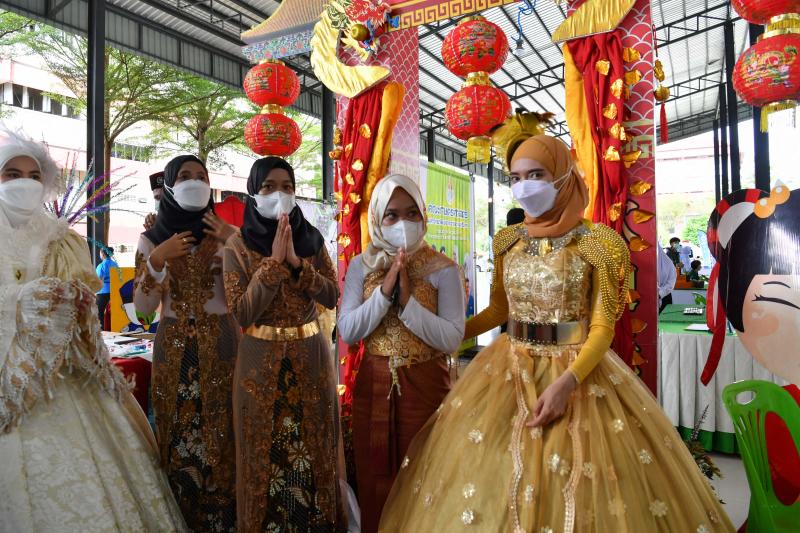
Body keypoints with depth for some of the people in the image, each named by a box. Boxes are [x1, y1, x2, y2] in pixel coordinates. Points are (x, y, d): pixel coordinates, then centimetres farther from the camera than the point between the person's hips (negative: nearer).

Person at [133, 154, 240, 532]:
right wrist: (157, 260, -15)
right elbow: (142, 308, -1)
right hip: (173, 347, 1)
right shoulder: (152, 238, 4)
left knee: (220, 434, 0)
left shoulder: (226, 235, 1)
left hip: (220, 344, -1)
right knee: (177, 434, 5)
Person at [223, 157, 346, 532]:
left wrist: (296, 262, -15)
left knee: (312, 448, 11)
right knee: (265, 453, 8)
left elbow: (332, 296, -4)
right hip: (261, 361, -2)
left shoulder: (312, 240, 4)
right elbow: (241, 312, -12)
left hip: (310, 357, 2)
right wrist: (273, 262, -18)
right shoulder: (238, 246, -4)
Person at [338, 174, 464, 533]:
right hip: (373, 385, 2)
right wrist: (385, 292, -18)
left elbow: (452, 339, -15)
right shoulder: (361, 266, 0)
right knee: (374, 481, 15)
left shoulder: (442, 269, -8)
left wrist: (407, 301, -23)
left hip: (426, 385, -2)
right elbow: (347, 332, -8)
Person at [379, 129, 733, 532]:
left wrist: (567, 382, -23)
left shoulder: (598, 243, -10)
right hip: (511, 367, 4)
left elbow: (602, 327, -10)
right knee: (495, 477, 11)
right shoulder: (507, 241, 4)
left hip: (577, 367, -4)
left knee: (573, 490, 4)